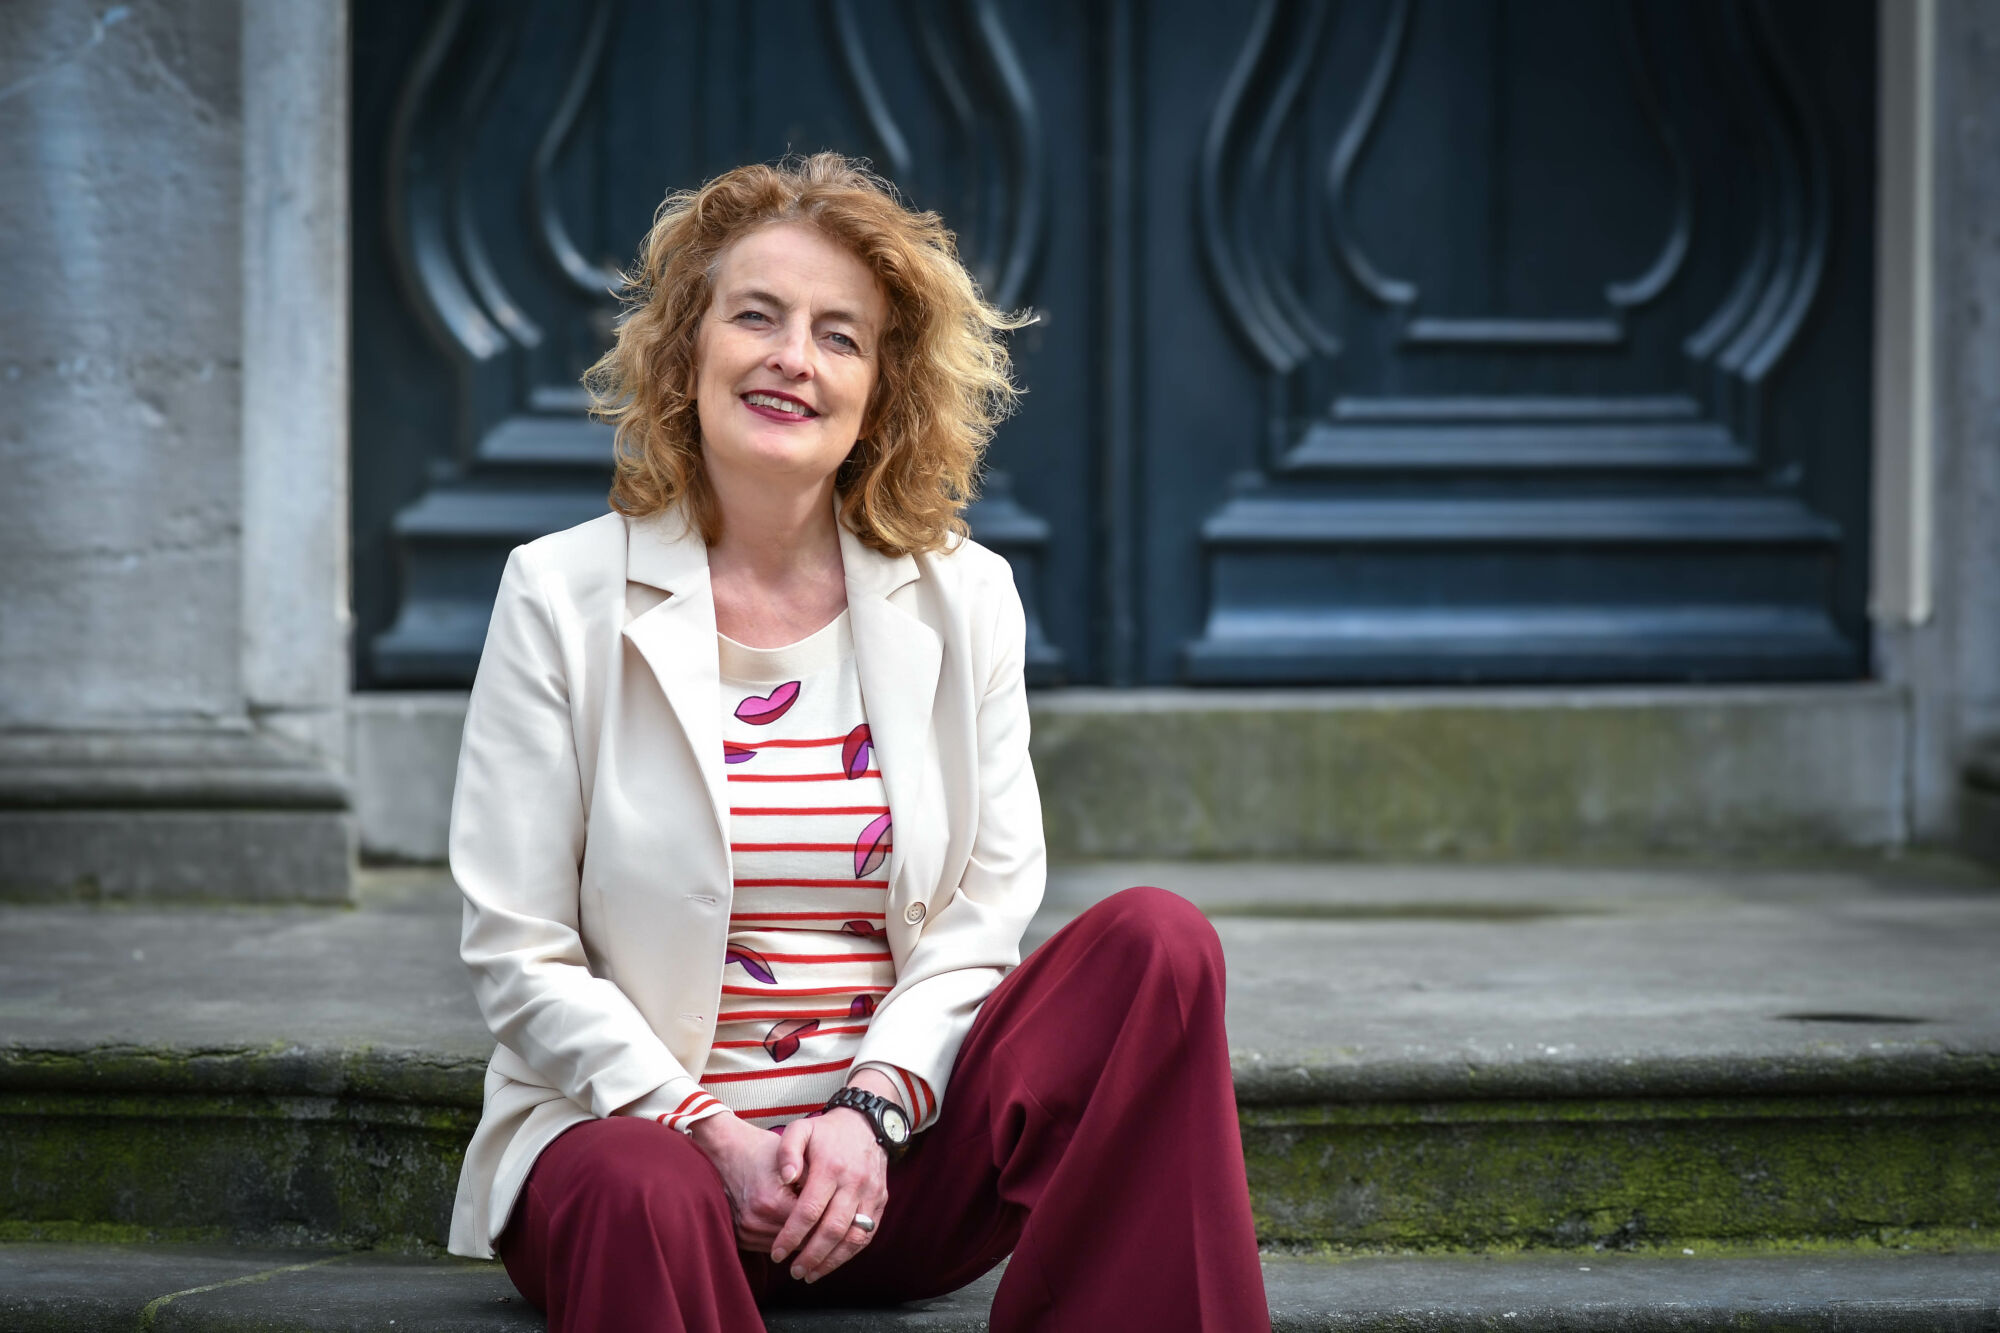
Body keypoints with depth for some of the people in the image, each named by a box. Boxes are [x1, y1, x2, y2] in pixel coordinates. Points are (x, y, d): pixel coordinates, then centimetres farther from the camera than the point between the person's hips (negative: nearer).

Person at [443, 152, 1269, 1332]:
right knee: (650, 1202, -42)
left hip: (889, 1148, 4)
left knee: (1158, 943, -21)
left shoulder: (962, 600, 9)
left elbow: (982, 913, 4)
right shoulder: (562, 598, 1)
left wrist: (871, 1112, -14)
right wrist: (714, 1137, -15)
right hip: (633, 1129, -4)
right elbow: (517, 954, -3)